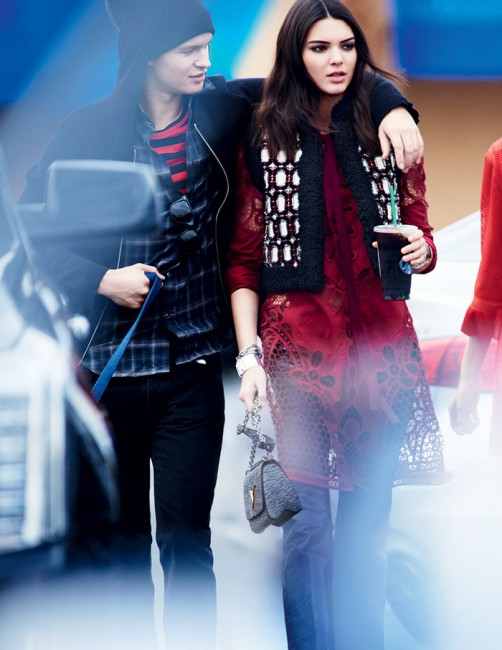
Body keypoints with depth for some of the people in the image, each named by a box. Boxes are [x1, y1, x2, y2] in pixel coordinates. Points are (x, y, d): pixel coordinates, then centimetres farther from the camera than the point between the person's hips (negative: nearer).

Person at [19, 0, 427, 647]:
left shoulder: (220, 109, 1)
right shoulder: (89, 131, -5)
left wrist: (392, 106, -10)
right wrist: (100, 280, -14)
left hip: (192, 365, 1)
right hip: (110, 365, -1)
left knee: (186, 538, -1)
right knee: (122, 532, 11)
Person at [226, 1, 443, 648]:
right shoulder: (263, 141, 4)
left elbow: (420, 238, 14)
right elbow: (244, 260, 4)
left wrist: (420, 251, -10)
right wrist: (248, 355, -5)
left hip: (381, 345, 2)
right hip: (298, 345, -2)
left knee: (367, 522, 5)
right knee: (307, 524, -4)